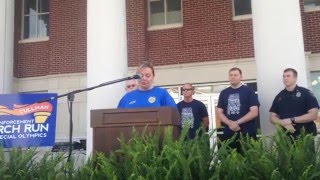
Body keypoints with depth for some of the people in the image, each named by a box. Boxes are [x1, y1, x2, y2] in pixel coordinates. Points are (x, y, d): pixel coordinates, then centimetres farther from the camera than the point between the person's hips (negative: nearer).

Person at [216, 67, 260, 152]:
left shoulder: (248, 91, 2)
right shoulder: (223, 93, 13)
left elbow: (254, 112, -6)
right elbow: (219, 112, 8)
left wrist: (237, 122, -14)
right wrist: (230, 123, -10)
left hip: (247, 133, -3)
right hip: (228, 134, 3)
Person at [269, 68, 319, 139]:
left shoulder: (306, 93, -2)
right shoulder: (279, 96, 9)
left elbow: (313, 115, -10)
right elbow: (272, 117, 8)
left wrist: (291, 120, -15)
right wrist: (284, 123, -13)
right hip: (286, 137, 3)